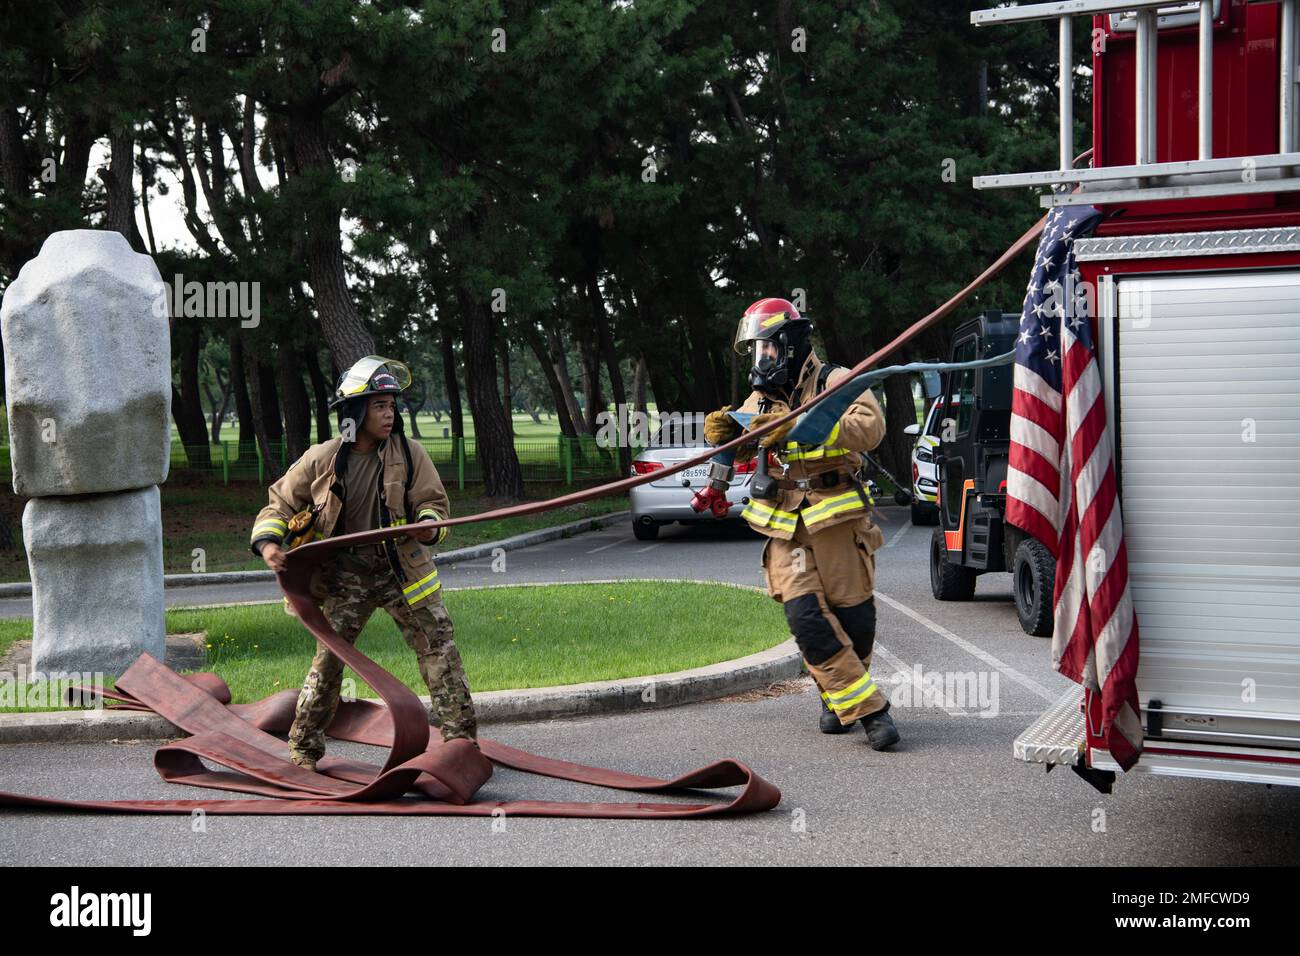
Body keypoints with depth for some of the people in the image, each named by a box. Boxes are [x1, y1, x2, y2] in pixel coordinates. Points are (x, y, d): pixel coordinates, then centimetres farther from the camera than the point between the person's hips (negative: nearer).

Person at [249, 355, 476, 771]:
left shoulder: (410, 454, -4)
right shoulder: (321, 460, -6)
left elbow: (435, 502, 0)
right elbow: (280, 504, 3)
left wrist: (429, 525, -23)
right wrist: (268, 542, -15)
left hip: (402, 568, 1)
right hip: (345, 573, -1)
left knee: (439, 646, -2)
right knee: (329, 658, 0)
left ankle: (461, 736, 8)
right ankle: (303, 746, 16)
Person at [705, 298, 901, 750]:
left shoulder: (834, 382, -4)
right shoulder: (761, 398, 16)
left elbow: (870, 425, -23)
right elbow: (737, 450, 20)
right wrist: (721, 431, -5)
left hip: (836, 520, -4)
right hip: (785, 528, 4)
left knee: (853, 618, 1)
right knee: (806, 617, -12)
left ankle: (839, 695, 26)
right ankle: (867, 708, -4)